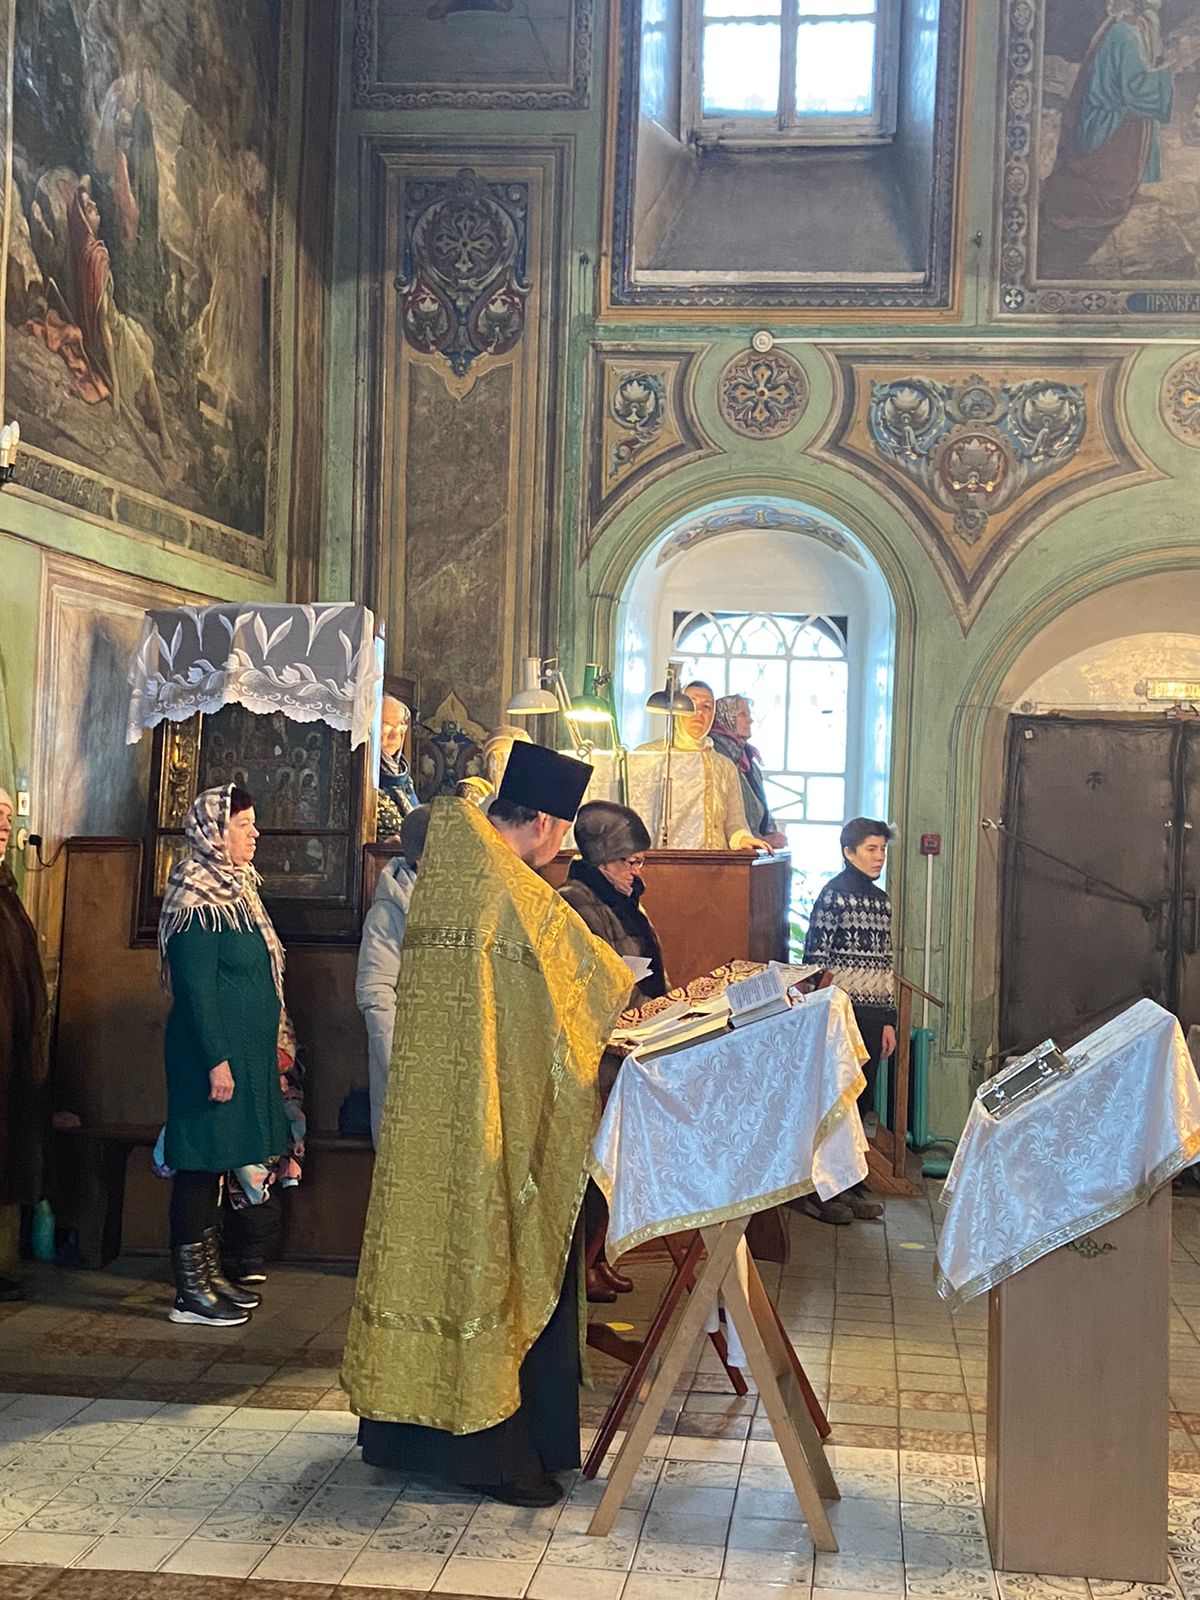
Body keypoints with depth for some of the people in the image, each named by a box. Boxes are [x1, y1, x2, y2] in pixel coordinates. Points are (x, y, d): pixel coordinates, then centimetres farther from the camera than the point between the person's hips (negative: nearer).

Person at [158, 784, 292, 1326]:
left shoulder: (233, 890, 14)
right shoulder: (199, 900, -15)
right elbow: (195, 987, -20)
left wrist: (272, 1042, 20)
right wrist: (217, 1060, -22)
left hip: (243, 1052, 10)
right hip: (210, 1053, -10)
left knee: (215, 1164, 14)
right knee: (201, 1164, -4)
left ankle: (209, 1272, 23)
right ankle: (190, 1292, 2)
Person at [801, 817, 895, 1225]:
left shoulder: (881, 900, 14)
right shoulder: (834, 895, -10)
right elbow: (815, 958, -12)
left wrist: (888, 1019, 16)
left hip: (871, 1017, 7)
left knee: (860, 1101, 12)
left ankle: (848, 1183, 21)